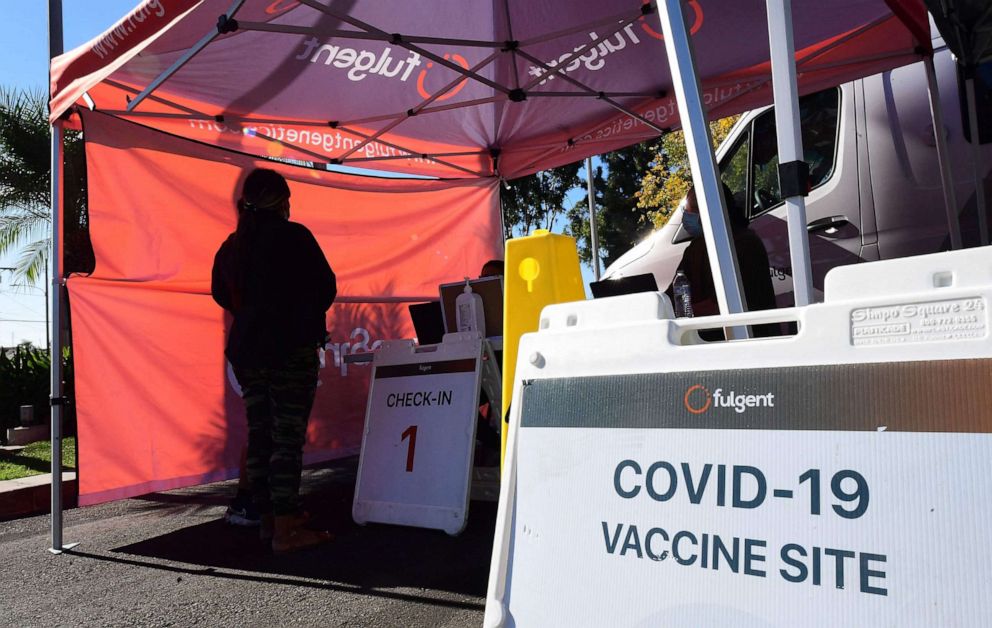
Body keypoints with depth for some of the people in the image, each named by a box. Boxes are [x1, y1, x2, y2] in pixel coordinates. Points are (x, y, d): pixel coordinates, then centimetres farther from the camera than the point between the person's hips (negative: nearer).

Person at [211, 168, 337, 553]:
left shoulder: (230, 246, 11)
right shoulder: (293, 236, -8)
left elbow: (222, 295, 21)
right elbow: (325, 286, -6)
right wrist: (307, 317, 12)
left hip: (245, 350, 7)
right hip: (291, 349, -7)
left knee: (259, 434, 11)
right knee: (288, 436, -5)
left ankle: (268, 518, 21)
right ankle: (286, 530, -3)